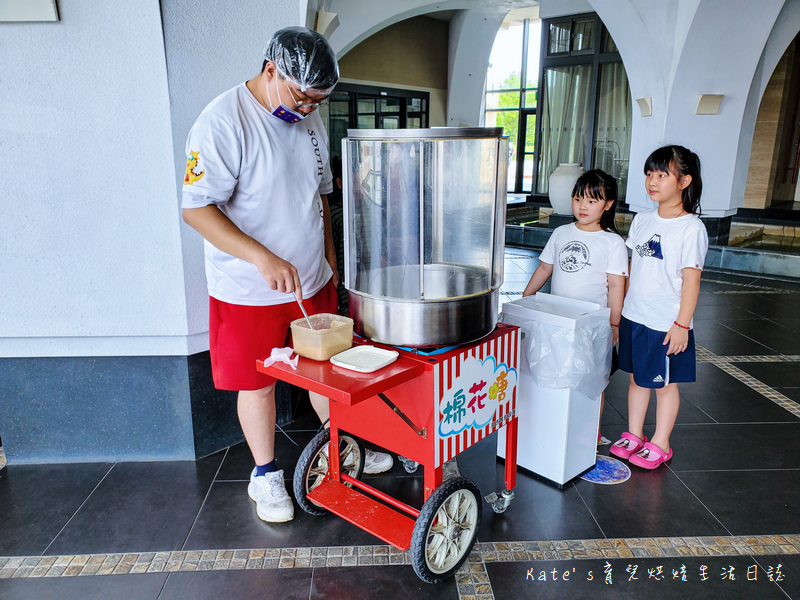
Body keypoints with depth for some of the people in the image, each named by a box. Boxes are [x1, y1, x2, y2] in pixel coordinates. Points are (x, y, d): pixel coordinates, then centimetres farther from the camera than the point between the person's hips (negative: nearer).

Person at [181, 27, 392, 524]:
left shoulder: (311, 121, 6)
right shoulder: (223, 121, -16)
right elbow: (197, 208, -20)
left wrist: (330, 260, 16)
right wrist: (263, 258, -30)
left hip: (312, 280, 6)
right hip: (249, 291, -6)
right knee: (258, 384, 9)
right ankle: (266, 475, 30)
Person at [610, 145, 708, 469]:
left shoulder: (691, 228, -12)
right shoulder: (642, 220, 6)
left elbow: (691, 279, -12)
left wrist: (682, 324, -14)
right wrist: (620, 308, 13)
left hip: (667, 323, -6)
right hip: (633, 317, 6)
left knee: (665, 383, 9)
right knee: (637, 377, 17)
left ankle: (660, 443, 24)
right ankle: (633, 434, 32)